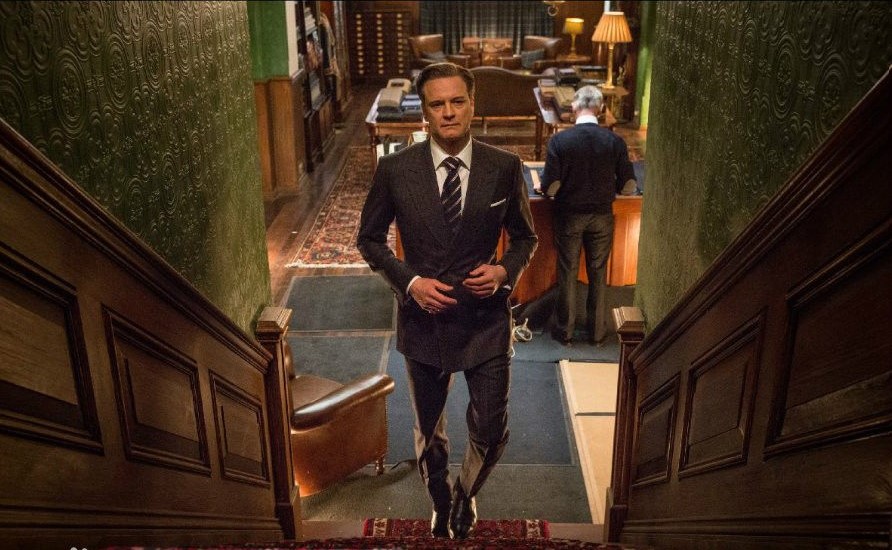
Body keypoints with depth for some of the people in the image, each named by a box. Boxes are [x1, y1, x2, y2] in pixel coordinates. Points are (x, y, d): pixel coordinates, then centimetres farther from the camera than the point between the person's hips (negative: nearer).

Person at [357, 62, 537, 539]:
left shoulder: (505, 168, -7)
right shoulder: (395, 169, -8)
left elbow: (525, 237, 6)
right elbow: (369, 239, 2)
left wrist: (505, 271, -14)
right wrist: (409, 281, -13)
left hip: (485, 319, 0)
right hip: (424, 318, 1)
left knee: (491, 432, 5)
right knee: (429, 432, 19)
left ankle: (466, 494, 40)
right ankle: (441, 506, 47)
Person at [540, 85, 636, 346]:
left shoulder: (559, 140, -15)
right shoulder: (615, 141, -10)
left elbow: (550, 187, -15)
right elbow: (629, 187, -6)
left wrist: (547, 189, 8)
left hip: (569, 216, -1)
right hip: (602, 217, 1)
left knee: (567, 274, 12)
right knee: (598, 274, 15)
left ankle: (564, 331, 23)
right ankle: (597, 331, 26)